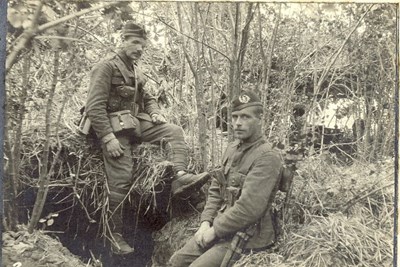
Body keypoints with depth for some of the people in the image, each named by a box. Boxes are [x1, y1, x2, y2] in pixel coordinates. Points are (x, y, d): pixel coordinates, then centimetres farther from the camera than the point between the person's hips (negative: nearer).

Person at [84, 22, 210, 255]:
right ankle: (115, 234, 5)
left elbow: (148, 99, 27)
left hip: (137, 124, 8)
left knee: (174, 131, -8)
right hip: (116, 129, -7)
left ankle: (180, 177, -27)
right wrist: (108, 137, -22)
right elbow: (94, 107, -15)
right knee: (121, 180, -9)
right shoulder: (106, 67, -6)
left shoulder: (136, 72, 18)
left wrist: (155, 113, 3)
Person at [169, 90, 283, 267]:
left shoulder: (267, 158, -18)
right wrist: (206, 222, -2)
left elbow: (248, 208, -25)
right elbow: (215, 191, 11)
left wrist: (214, 230, -16)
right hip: (222, 226, 8)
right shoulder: (232, 149, 8)